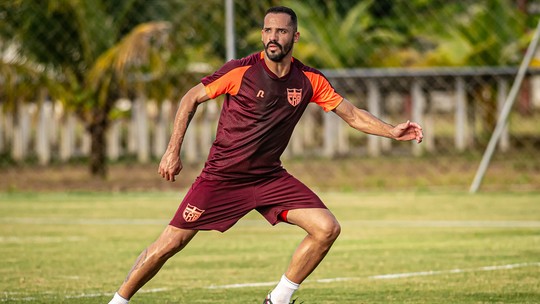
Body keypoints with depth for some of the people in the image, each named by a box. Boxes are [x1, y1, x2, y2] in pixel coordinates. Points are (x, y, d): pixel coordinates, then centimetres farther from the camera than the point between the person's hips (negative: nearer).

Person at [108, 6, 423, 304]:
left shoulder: (310, 80, -3)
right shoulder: (241, 71, -13)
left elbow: (353, 115, 5)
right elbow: (191, 99, -3)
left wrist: (392, 131, -10)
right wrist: (173, 150, -7)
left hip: (269, 177, 4)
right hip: (222, 177, -3)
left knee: (327, 228, -12)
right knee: (170, 243, -7)